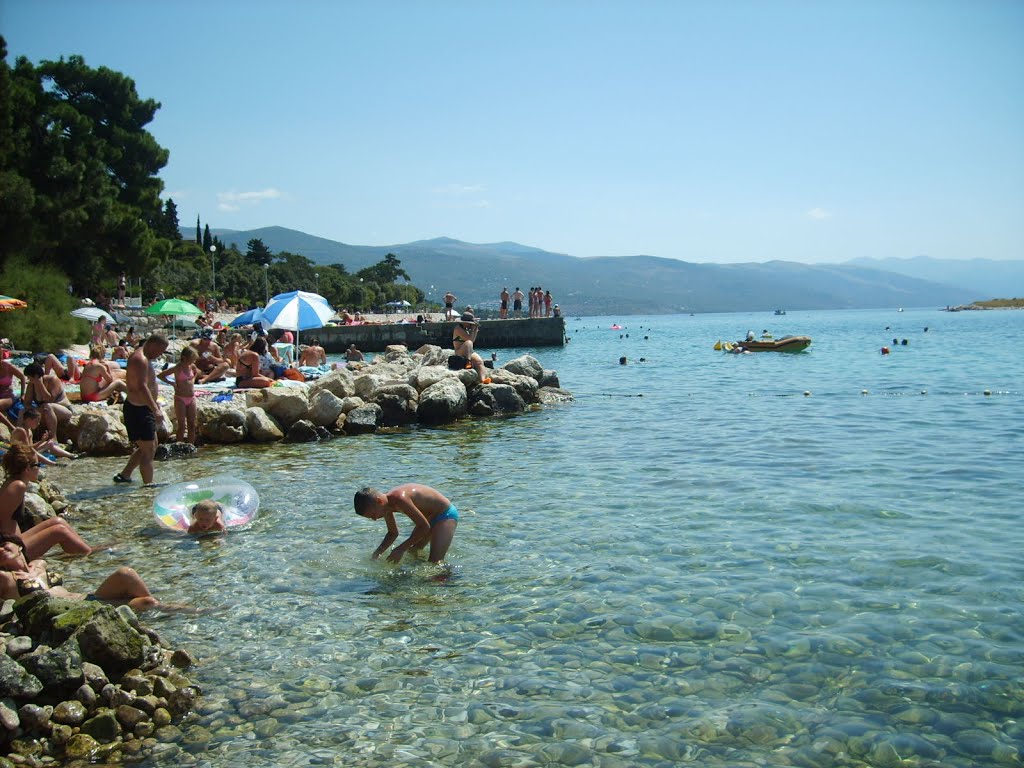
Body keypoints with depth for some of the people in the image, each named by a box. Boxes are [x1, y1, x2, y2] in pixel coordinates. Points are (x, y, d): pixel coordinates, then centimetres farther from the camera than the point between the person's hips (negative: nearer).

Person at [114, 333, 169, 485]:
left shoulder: (142, 357, 12)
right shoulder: (141, 360, -21)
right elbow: (142, 387, -35)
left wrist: (154, 402, 37)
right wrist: (155, 409, -43)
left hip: (142, 408, 11)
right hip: (138, 410, -11)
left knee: (150, 446, 21)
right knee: (148, 451, -6)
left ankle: (124, 475, 26)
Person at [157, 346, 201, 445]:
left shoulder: (192, 366, 4)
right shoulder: (177, 368, -13)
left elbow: (196, 372, 29)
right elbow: (160, 375, -12)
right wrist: (172, 383, -12)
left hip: (191, 398, 6)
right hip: (180, 399, -6)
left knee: (192, 425, 7)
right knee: (182, 426, -4)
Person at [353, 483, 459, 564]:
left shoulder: (399, 499, -34)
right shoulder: (387, 502, -6)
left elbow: (425, 526, -30)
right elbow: (393, 533, 11)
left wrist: (402, 548, -27)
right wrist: (379, 551, -6)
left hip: (445, 514, -9)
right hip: (428, 517, 10)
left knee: (435, 562, -20)